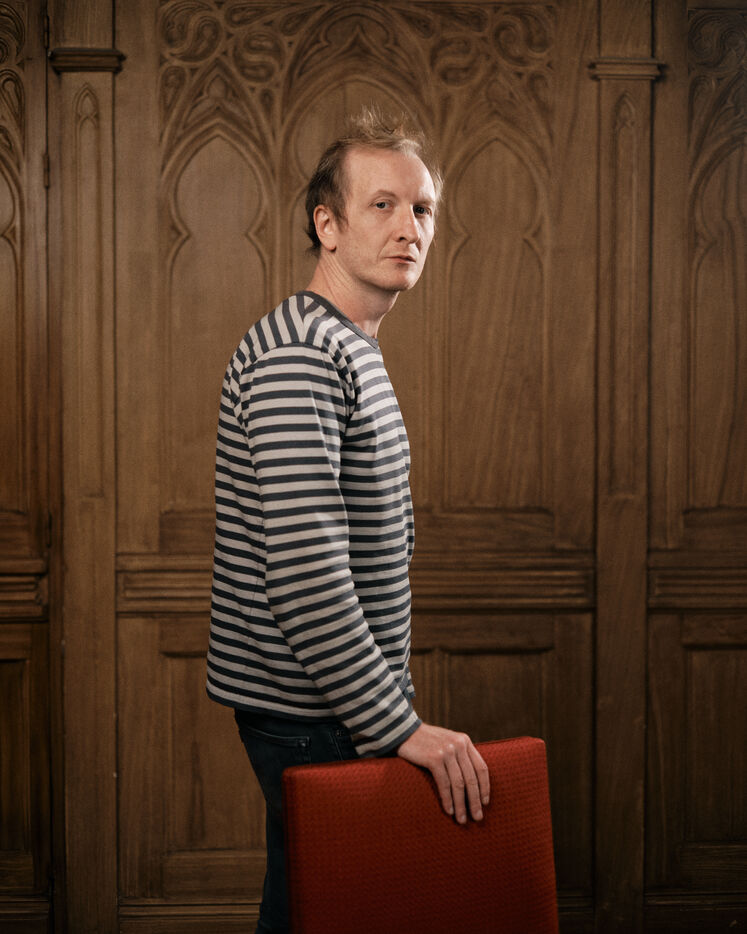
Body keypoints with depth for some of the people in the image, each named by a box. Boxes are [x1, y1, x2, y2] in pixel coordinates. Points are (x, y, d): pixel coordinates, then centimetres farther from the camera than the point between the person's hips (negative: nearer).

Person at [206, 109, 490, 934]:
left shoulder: (350, 348, 15)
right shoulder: (295, 355, -20)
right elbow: (306, 572, -28)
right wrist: (399, 728, -24)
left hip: (344, 704, 10)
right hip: (311, 717, -10)